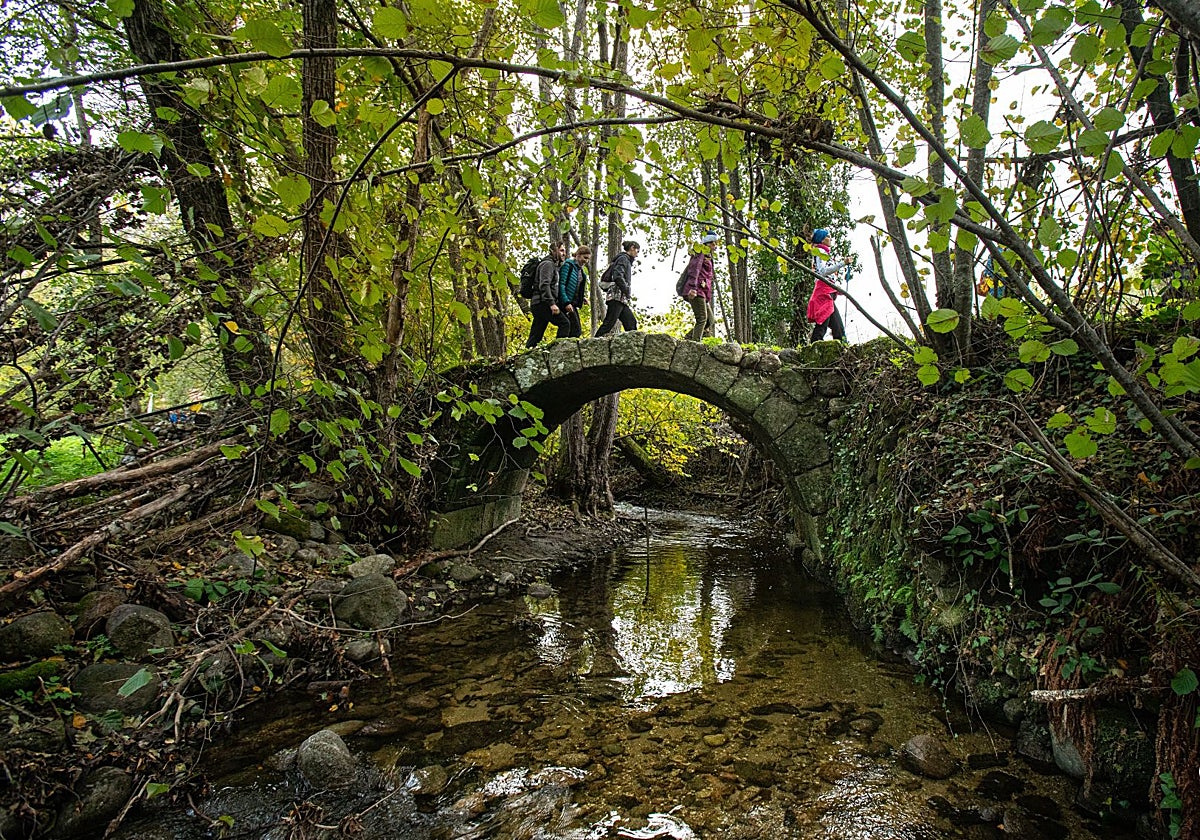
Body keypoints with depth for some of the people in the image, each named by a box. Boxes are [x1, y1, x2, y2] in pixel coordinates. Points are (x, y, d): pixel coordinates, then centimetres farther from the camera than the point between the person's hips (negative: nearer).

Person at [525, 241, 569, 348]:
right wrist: (552, 304, -26)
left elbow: (553, 287, 29)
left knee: (535, 337, 6)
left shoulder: (555, 265, 26)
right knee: (564, 323, -17)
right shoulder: (548, 264, -6)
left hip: (537, 305, 10)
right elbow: (544, 285, -18)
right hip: (542, 303, -10)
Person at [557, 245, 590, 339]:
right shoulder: (568, 265, -8)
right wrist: (566, 303, -23)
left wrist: (582, 299, 7)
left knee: (577, 330, 5)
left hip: (573, 304, 9)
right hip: (566, 304, -9)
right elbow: (561, 285, -16)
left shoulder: (581, 269, 17)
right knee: (576, 330, -16)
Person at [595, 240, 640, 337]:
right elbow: (618, 277, -19)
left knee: (631, 323, 2)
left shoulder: (627, 260, 26)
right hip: (617, 297, -10)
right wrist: (628, 292, -14)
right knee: (609, 323, -14)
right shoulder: (623, 258, -3)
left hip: (621, 299, 10)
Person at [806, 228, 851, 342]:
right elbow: (823, 271, -17)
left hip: (829, 292, 10)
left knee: (838, 326, 3)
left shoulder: (824, 253, 28)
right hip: (824, 290, -10)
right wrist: (843, 263, -20)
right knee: (822, 323, -17)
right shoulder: (821, 251, -2)